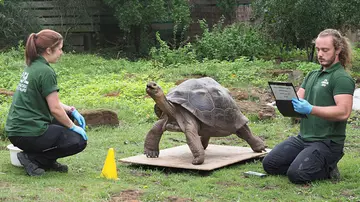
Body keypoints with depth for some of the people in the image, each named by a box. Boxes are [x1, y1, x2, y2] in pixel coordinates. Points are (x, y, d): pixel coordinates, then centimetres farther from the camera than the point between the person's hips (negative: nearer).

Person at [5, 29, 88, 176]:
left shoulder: (32, 66, 12)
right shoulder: (46, 72, -17)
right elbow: (55, 109, -16)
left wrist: (72, 110, 12)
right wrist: (73, 127, -2)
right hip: (29, 133, -9)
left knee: (68, 115, 24)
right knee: (79, 141, 2)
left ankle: (48, 161, 19)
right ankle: (32, 158, -4)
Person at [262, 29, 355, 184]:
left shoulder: (342, 78, -10)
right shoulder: (312, 75, 17)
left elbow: (343, 112, -23)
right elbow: (297, 98, 11)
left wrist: (311, 109, -34)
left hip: (327, 142, -8)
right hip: (303, 137, 8)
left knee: (297, 174, -26)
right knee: (269, 164, -1)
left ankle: (327, 170, 3)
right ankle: (318, 164, 12)